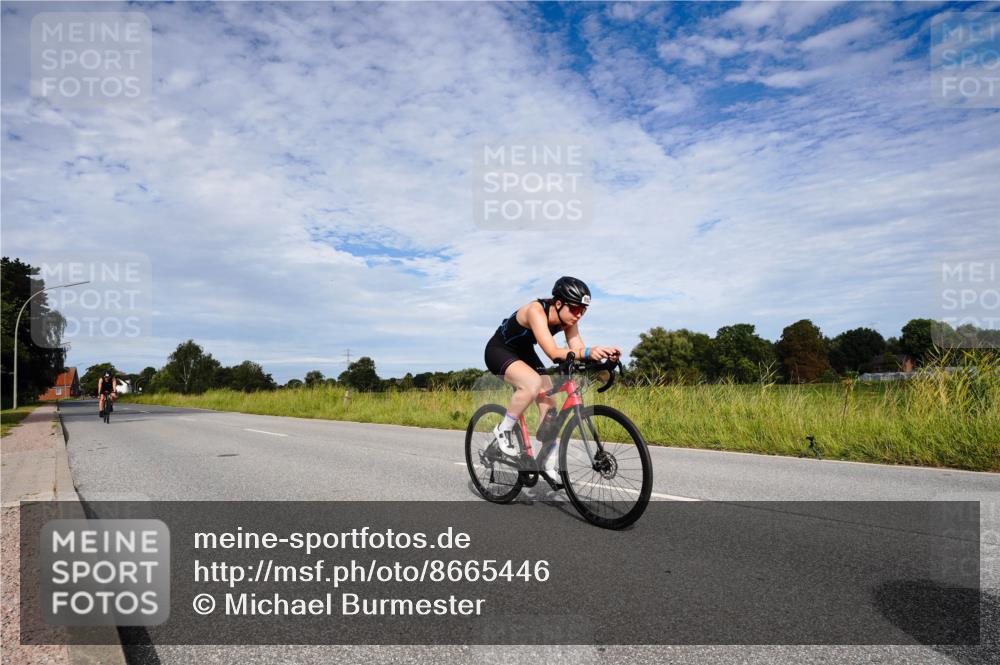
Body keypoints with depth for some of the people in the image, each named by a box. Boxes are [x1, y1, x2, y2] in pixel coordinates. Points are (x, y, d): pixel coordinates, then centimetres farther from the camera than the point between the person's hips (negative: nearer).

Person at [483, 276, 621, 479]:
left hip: (524, 353, 7)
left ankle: (550, 462, 5)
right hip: (499, 351, -7)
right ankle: (503, 430, -13)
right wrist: (588, 352, -60)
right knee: (533, 383, -33)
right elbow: (553, 353, -46)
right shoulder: (536, 310, -35)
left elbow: (577, 349, -20)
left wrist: (601, 353, -40)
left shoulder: (567, 318, -14)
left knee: (548, 401, -6)